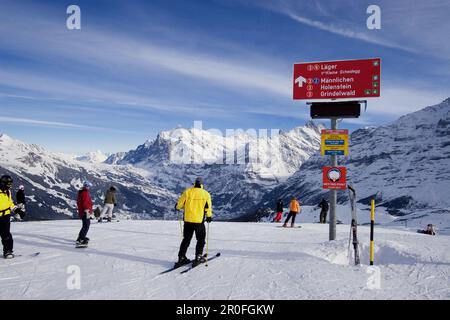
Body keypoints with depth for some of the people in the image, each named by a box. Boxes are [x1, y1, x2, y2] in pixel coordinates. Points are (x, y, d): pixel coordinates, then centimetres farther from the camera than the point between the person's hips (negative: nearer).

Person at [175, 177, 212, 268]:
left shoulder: (187, 191, -1)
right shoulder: (206, 194, -3)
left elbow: (180, 204, 4)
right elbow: (208, 207, 0)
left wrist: (177, 207, 26)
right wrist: (209, 216, 16)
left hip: (188, 220, 2)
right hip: (199, 221, -2)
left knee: (186, 239, 14)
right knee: (201, 239, 13)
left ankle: (181, 258, 12)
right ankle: (198, 257, 6)